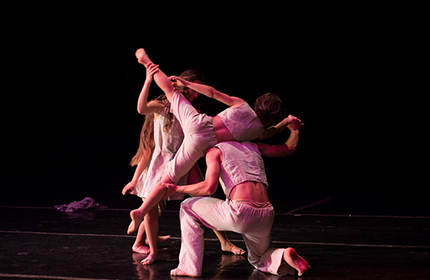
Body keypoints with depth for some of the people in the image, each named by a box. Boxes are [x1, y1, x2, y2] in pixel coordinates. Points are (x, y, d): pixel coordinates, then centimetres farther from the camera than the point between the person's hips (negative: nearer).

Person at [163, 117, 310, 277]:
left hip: (240, 212, -6)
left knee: (188, 207, 16)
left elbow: (209, 187, -4)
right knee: (258, 261, 32)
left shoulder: (215, 150, 10)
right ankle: (284, 256, -4)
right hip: (266, 215, 6)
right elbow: (289, 148, 36)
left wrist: (177, 189, 6)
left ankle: (190, 267, 10)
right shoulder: (253, 147, 28)